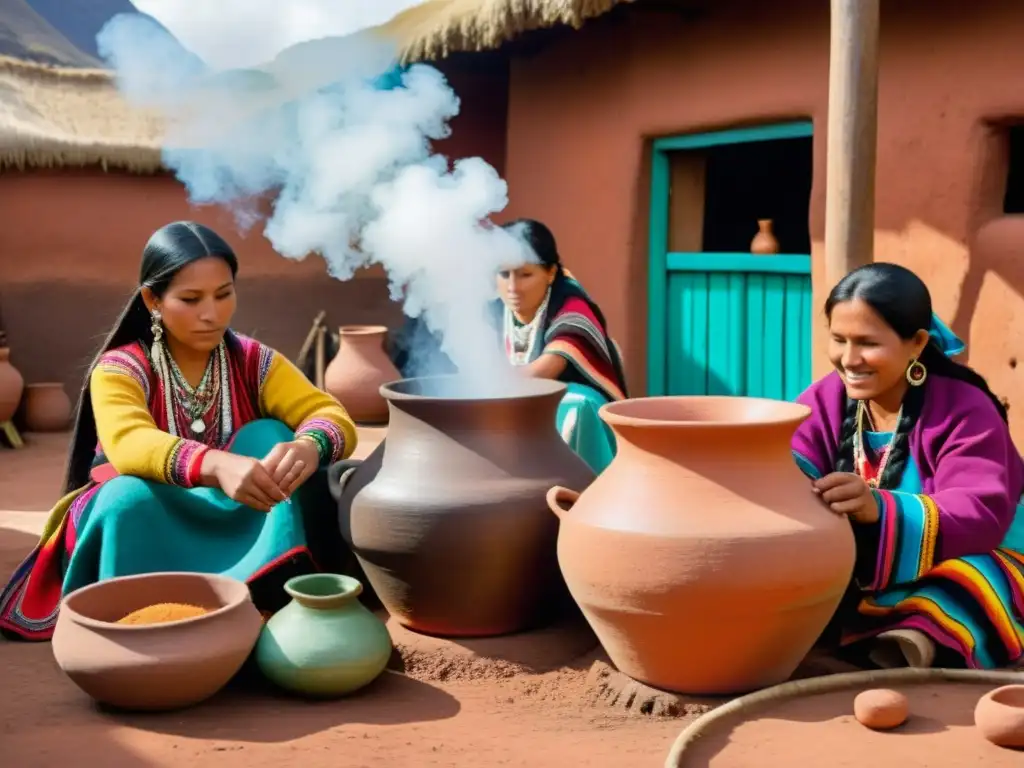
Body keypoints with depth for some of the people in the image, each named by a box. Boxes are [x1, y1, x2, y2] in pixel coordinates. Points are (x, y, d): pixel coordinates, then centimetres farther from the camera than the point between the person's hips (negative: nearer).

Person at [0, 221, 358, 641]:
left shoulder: (254, 362, -3)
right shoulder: (119, 370, -13)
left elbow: (333, 416, -17)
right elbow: (127, 443, -35)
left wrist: (308, 447, -44)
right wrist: (216, 465, -56)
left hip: (231, 529, 3)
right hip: (143, 528, -3)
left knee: (270, 437, -23)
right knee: (130, 496, -36)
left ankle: (274, 590, -35)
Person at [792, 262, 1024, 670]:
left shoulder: (965, 410, -15)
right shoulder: (826, 399, -2)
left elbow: (980, 517, -30)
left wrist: (880, 510, -49)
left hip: (960, 581, -4)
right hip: (856, 580, 4)